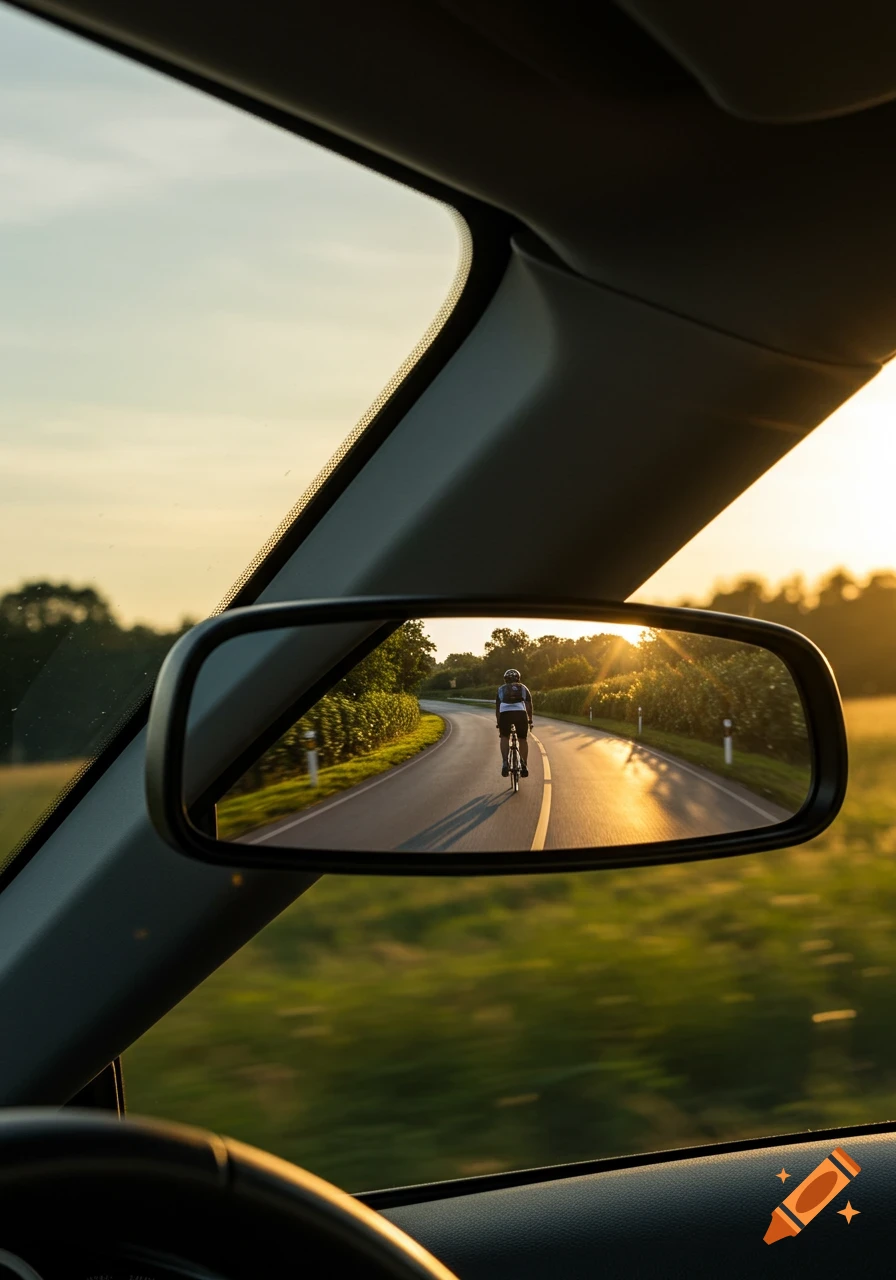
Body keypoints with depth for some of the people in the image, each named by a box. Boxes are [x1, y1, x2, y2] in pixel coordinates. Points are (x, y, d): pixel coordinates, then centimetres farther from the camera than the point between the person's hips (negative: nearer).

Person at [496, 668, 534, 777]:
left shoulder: (501, 689, 26)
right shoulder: (523, 688, 25)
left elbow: (497, 708, 23)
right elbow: (529, 706, 18)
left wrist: (498, 723, 30)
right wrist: (530, 721, 27)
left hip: (505, 714, 0)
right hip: (521, 713, 0)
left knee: (504, 737, 19)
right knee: (523, 739, 19)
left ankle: (505, 763, 2)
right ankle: (524, 765, 15)